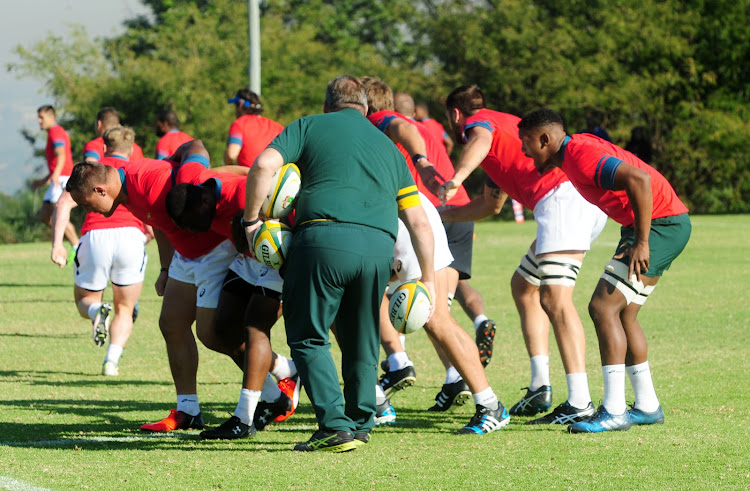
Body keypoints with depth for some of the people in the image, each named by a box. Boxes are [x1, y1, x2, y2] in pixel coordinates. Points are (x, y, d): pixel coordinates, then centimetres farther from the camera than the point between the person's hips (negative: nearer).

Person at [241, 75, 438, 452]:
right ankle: (360, 425, 21)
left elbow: (264, 164, -1)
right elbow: (418, 220, 24)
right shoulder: (387, 146, 28)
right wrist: (428, 279, 29)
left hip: (324, 237, -4)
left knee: (308, 337, 6)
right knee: (362, 341, 19)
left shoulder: (309, 126, 18)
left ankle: (335, 426, -5)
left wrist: (251, 220, 9)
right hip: (379, 247, 4)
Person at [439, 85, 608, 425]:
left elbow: (482, 139, -21)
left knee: (555, 299, -17)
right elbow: (491, 205, 48)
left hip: (563, 197, -10)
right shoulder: (504, 124, 37)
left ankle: (580, 401, -27)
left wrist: (457, 178, -38)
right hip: (590, 202, 10)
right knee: (524, 286, 21)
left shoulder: (477, 120, 8)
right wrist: (442, 215, 58)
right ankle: (540, 388, 14)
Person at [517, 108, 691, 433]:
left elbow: (639, 180, -33)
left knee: (604, 306, -15)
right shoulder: (572, 153, 11)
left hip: (660, 224, -10)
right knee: (623, 315, 13)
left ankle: (614, 412, -16)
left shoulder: (582, 156, -21)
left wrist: (641, 243, -30)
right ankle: (647, 407, 19)